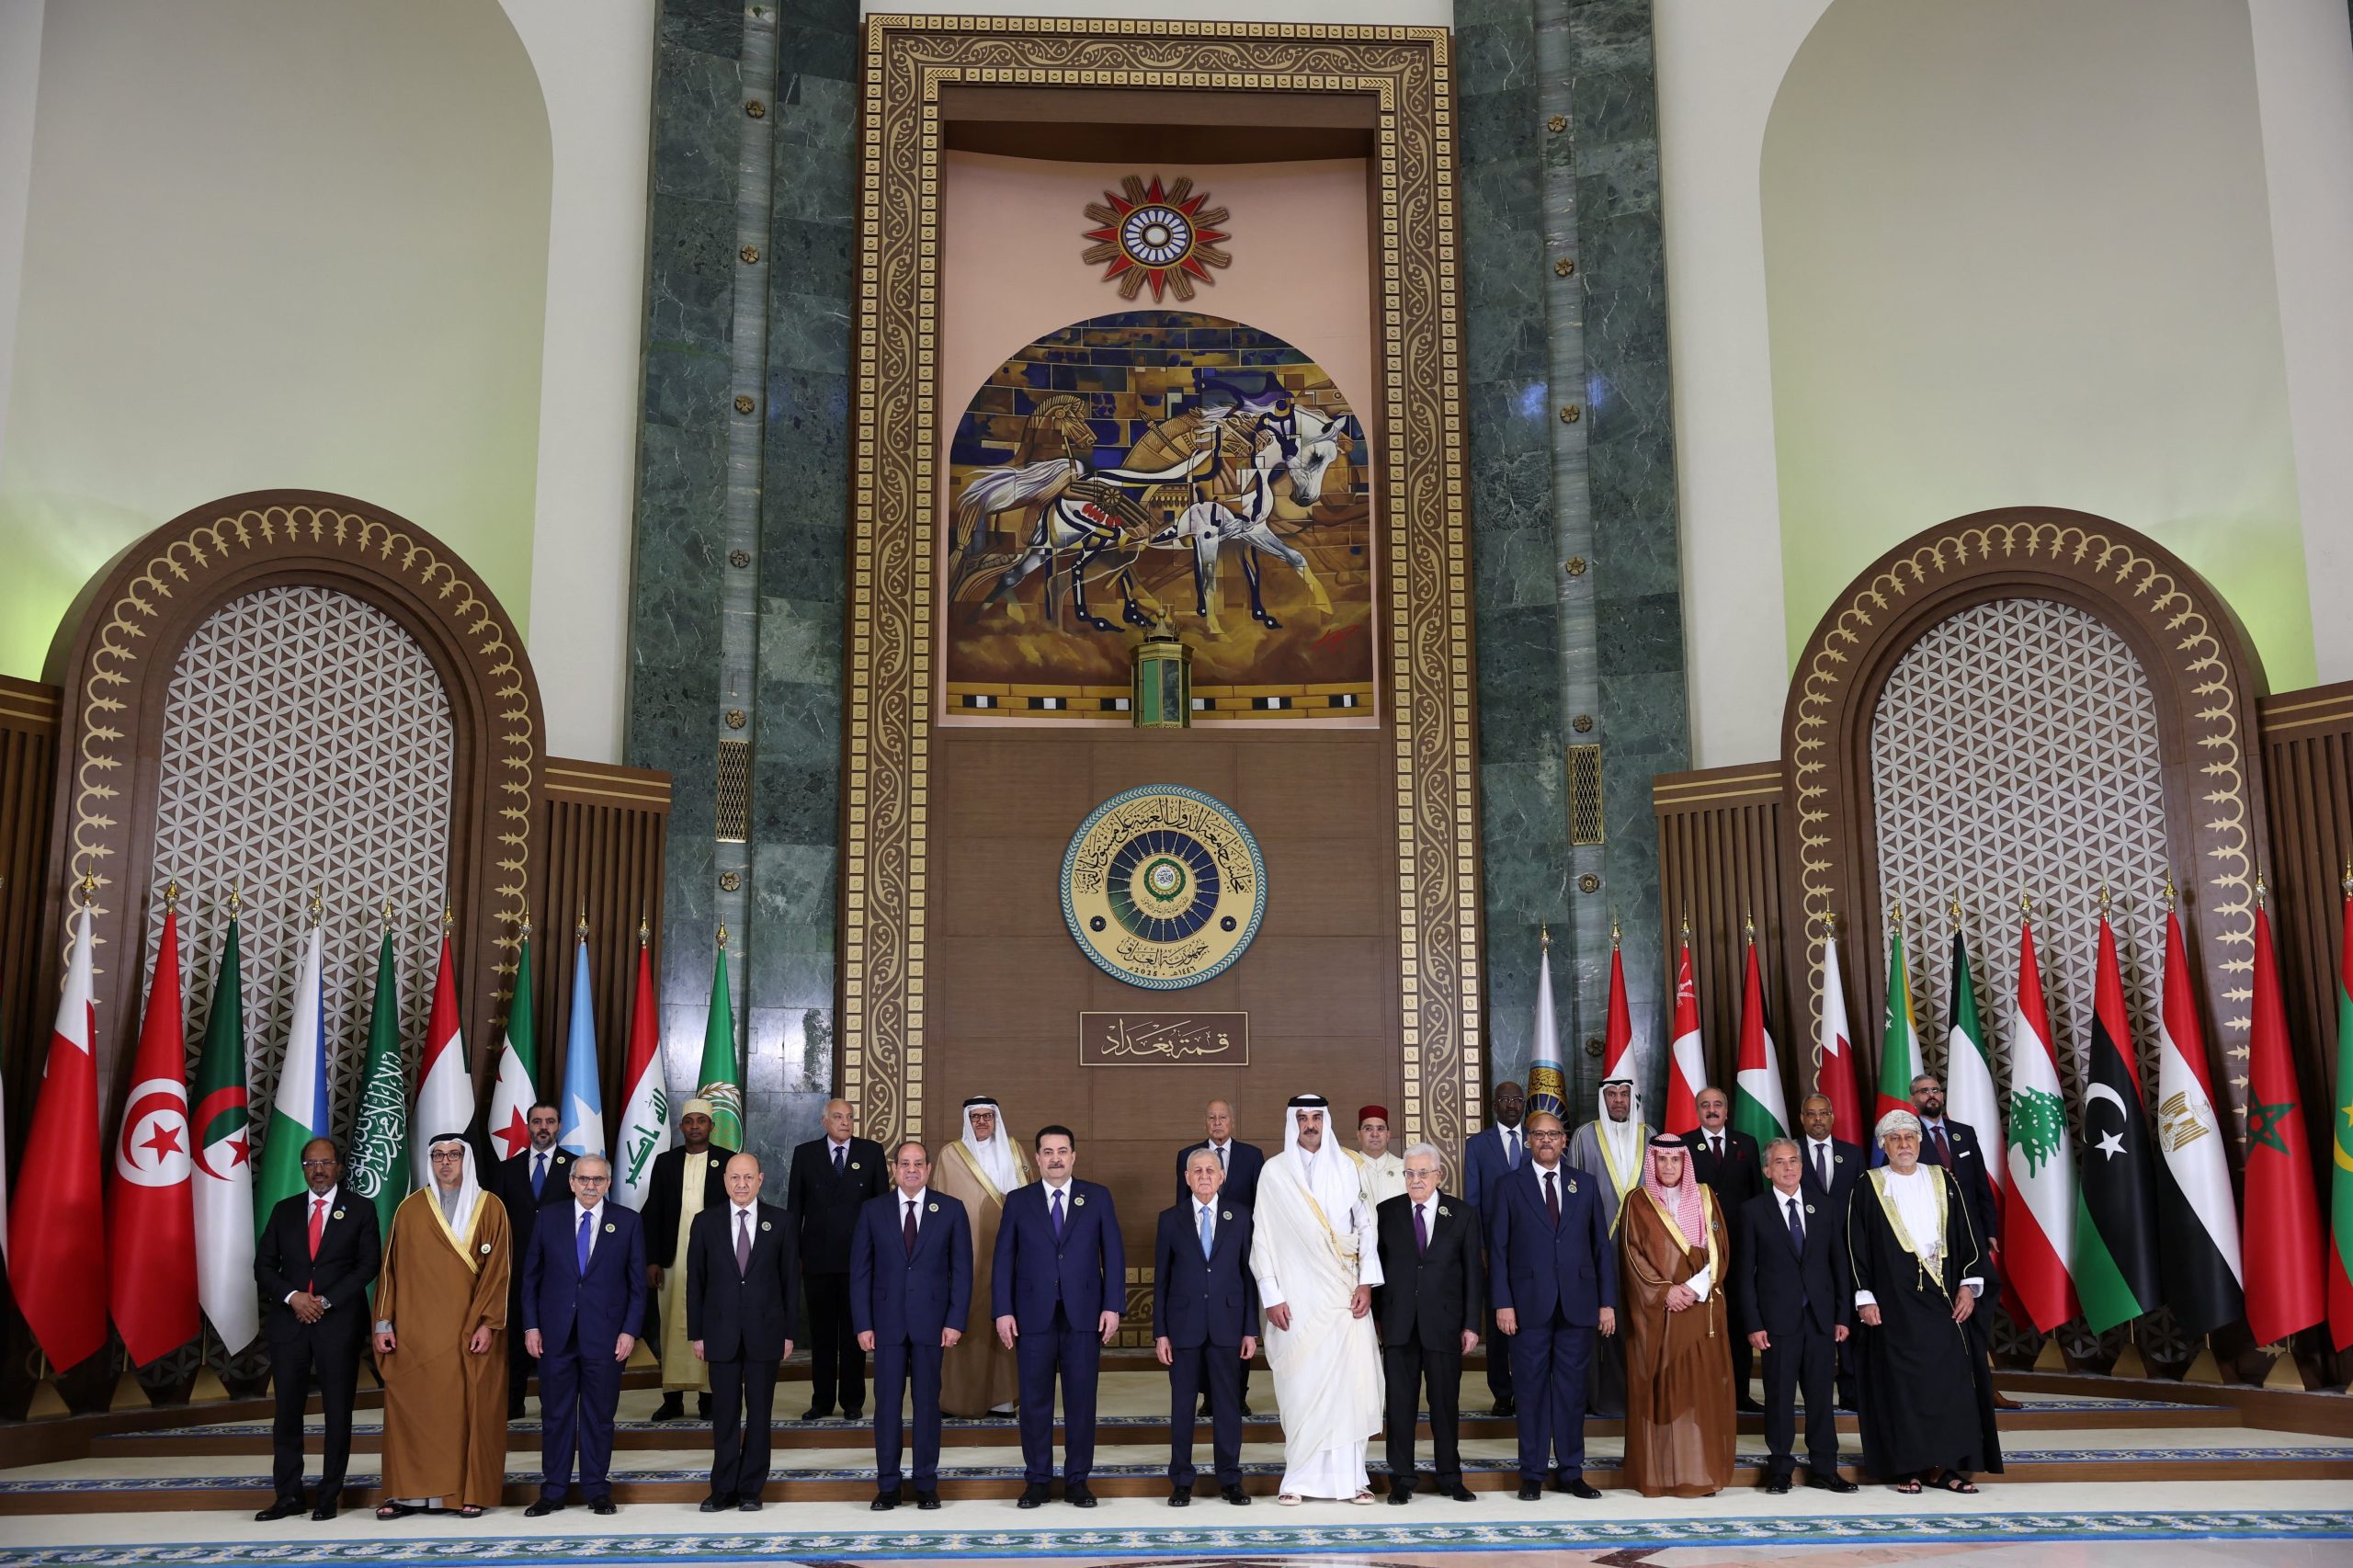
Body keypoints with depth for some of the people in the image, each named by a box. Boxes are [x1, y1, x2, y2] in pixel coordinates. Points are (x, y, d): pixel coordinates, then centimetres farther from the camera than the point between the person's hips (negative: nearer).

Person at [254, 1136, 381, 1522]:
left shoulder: (360, 1211, 4)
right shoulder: (284, 1211, 12)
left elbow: (367, 1265, -3)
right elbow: (264, 1265, 7)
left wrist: (326, 1301, -12)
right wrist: (292, 1297, -9)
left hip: (340, 1323, -2)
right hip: (289, 1321, 2)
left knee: (338, 1412, 1)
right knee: (287, 1411, 3)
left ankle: (329, 1496, 8)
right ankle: (288, 1496, 10)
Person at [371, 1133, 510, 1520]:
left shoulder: (490, 1208, 1)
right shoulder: (410, 1209, 7)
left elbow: (498, 1270, -2)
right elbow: (392, 1267, 8)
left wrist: (488, 1324, -10)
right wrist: (384, 1321, 1)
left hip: (470, 1331, -2)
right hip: (416, 1331, 2)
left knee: (471, 1409, 0)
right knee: (410, 1407, -1)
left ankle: (473, 1492, 6)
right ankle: (408, 1492, 7)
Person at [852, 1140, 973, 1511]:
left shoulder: (951, 1210, 2)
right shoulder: (873, 1211, 4)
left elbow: (961, 1270, 2)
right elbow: (860, 1271, 4)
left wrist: (955, 1321, -5)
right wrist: (862, 1324, -3)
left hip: (930, 1321, -1)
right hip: (886, 1321, 1)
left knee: (928, 1402, 5)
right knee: (886, 1403, 4)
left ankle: (926, 1484, 14)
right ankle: (887, 1486, 12)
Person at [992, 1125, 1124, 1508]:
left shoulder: (1098, 1197, 6)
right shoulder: (1018, 1201, 6)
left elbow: (1113, 1254, 4)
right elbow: (1003, 1259, 5)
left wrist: (1112, 1306, -4)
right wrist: (1003, 1311, -3)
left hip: (1083, 1315, 0)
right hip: (1034, 1316, 0)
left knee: (1081, 1400, 4)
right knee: (1035, 1401, 4)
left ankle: (1077, 1480, 14)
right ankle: (1037, 1480, 15)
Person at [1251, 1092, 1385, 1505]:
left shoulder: (1346, 1166, 7)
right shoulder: (1274, 1171, 2)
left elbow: (1366, 1226, 7)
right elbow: (1261, 1237, 2)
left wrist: (1366, 1283, -3)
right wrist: (1271, 1296, -4)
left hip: (1344, 1293, 1)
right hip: (1297, 1294, -1)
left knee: (1349, 1379, -2)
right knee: (1300, 1383, -2)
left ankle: (1351, 1475, 6)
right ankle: (1299, 1477, 6)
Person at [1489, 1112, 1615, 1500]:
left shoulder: (1586, 1185, 10)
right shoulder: (1509, 1187, 4)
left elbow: (1602, 1246, 10)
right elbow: (1498, 1248, 1)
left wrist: (1607, 1301, 4)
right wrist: (1502, 1303, -7)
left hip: (1577, 1304, 2)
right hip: (1530, 1304, -2)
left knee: (1572, 1389, 6)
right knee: (1532, 1390, 2)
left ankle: (1570, 1471, 16)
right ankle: (1532, 1474, 11)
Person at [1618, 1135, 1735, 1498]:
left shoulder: (1705, 1199, 10)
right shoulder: (1638, 1204, 4)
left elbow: (1719, 1249, 4)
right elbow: (1633, 1255, -2)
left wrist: (1695, 1286, -10)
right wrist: (1665, 1291, -14)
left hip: (1702, 1309, 2)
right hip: (1656, 1311, -2)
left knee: (1702, 1387, 0)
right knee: (1660, 1389, -3)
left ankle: (1702, 1472, 5)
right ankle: (1659, 1473, 0)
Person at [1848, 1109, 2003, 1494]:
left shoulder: (1943, 1181, 9)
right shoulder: (1868, 1188, 2)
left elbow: (1966, 1233, 8)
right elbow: (1856, 1247, 0)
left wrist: (1968, 1284, -1)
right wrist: (1865, 1298, -6)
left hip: (1942, 1294, 2)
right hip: (1893, 1299, -2)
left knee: (1950, 1376, 0)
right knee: (1900, 1379, -1)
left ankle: (1943, 1465, 8)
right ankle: (1905, 1466, 6)